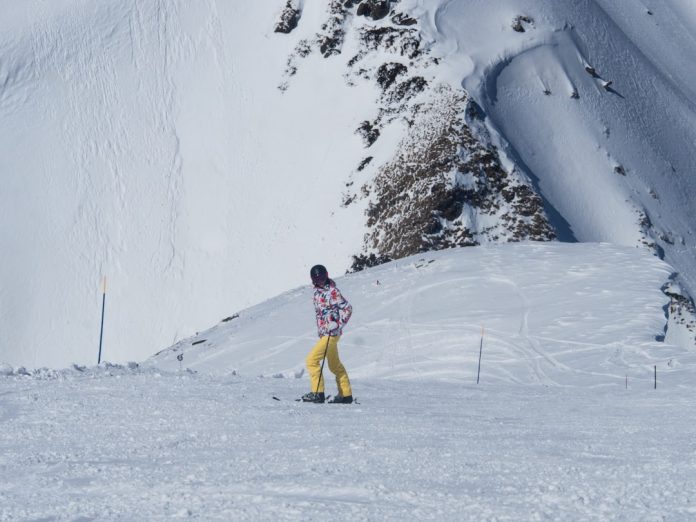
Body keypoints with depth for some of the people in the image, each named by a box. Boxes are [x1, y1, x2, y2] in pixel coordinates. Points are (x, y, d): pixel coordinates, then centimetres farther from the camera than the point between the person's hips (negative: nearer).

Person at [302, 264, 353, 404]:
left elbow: (347, 309, -16)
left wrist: (337, 325, -21)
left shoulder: (332, 292, -15)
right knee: (335, 365, 15)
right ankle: (346, 395, 23)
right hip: (323, 333, 9)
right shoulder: (318, 292, 10)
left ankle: (318, 393, -10)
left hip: (332, 334, -9)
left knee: (312, 359, -12)